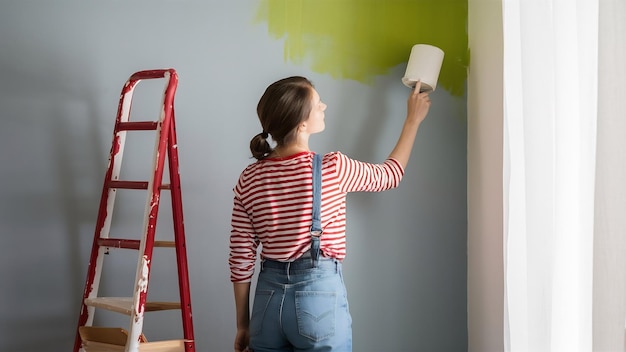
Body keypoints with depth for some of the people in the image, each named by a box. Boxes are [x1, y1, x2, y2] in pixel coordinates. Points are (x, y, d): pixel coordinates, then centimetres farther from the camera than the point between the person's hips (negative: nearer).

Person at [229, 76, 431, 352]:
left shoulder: (249, 179, -1)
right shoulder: (332, 168, -10)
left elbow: (241, 259, 1)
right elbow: (390, 174, 10)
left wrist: (243, 325, 11)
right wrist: (413, 119, 24)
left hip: (268, 299, 4)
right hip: (319, 296, -4)